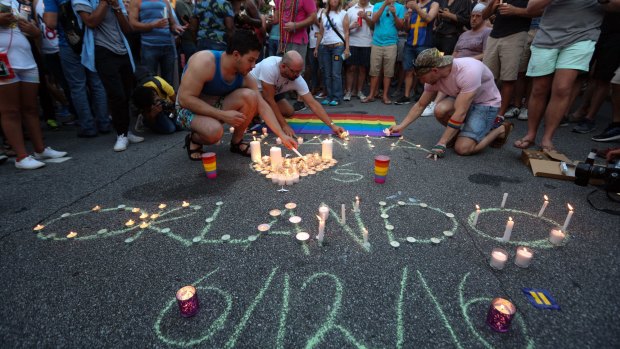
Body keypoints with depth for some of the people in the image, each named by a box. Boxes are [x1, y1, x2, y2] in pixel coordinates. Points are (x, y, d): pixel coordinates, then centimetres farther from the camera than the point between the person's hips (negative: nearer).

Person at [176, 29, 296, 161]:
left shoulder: (244, 77, -10)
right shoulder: (204, 61, -27)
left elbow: (262, 106, -9)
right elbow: (185, 99, -28)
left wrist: (282, 135, -16)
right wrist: (223, 115, -32)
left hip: (216, 105, 5)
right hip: (189, 109, -5)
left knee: (250, 96, -22)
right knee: (214, 130, -39)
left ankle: (236, 142, -2)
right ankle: (194, 140, -1)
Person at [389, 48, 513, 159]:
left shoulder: (468, 71, -35)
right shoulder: (433, 78, -14)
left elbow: (460, 113, -36)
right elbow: (420, 105, 1)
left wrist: (441, 144, -35)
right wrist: (401, 126, -5)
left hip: (486, 104, -5)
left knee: (462, 148, -21)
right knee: (440, 110, -29)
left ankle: (501, 130, 5)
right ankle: (460, 132, 4)